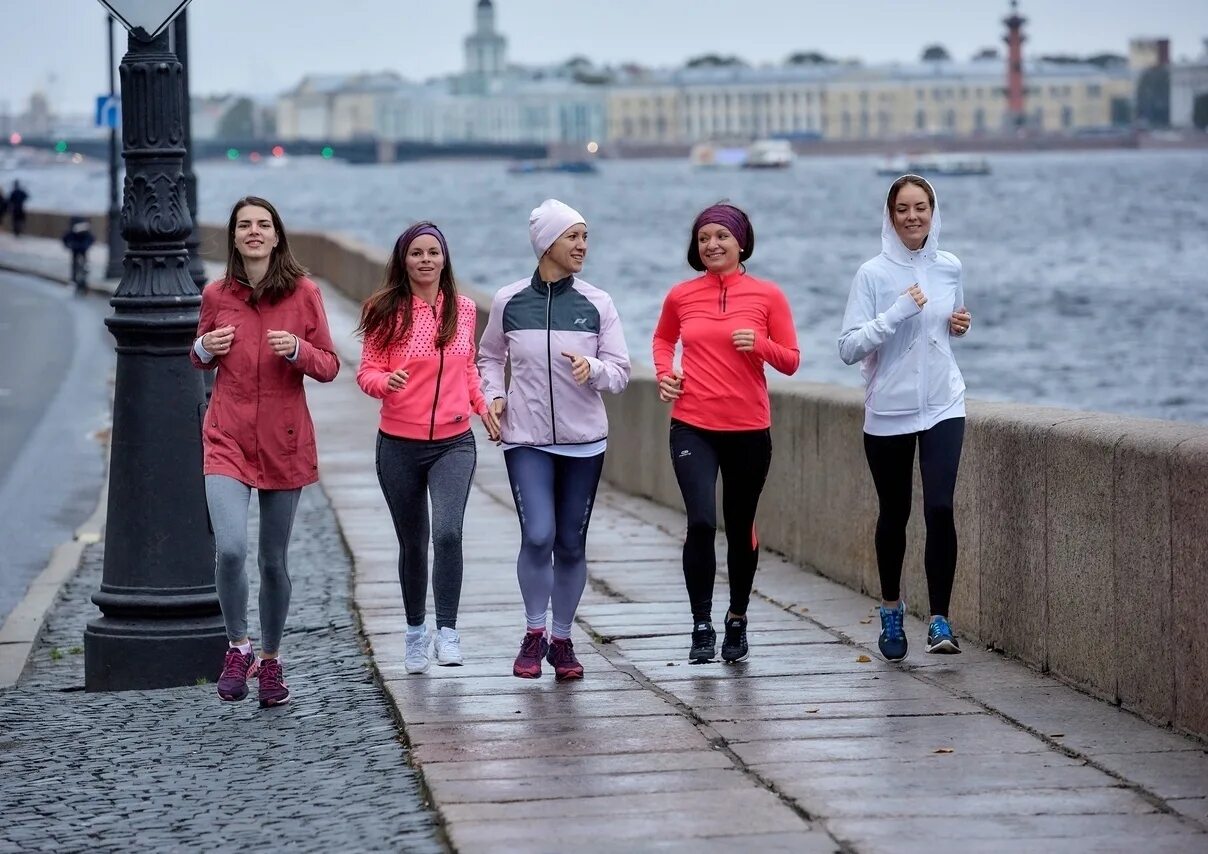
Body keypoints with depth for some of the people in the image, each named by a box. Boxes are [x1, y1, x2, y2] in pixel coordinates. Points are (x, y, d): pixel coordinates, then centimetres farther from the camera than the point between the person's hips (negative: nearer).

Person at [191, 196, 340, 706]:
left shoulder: (304, 293, 0)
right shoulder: (216, 296, 4)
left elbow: (330, 367, 4)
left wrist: (298, 350, -16)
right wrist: (205, 349, -3)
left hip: (284, 443, 0)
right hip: (228, 439, 0)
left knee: (274, 560, 9)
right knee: (230, 549, -19)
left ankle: (271, 660, 27)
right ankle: (239, 648, 2)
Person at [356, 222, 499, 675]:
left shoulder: (465, 309, 6)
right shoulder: (387, 312, -4)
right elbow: (367, 372, -4)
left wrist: (482, 405, 7)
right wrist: (387, 381, -25)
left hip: (454, 442, 1)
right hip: (399, 445, -1)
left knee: (448, 532, -20)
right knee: (412, 543, 10)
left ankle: (447, 631, -13)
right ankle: (415, 631, 29)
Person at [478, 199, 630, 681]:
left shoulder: (596, 304, 0)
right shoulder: (509, 302, 0)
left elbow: (620, 373, 2)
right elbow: (489, 357, 16)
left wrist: (593, 368, -19)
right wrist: (493, 395, -1)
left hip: (584, 441, 2)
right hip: (526, 441, -1)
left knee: (571, 544, 6)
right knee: (538, 536, -16)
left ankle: (562, 640, 22)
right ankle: (534, 633, 4)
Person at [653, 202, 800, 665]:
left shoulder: (767, 296, 0)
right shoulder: (681, 296, 4)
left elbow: (790, 361, 3)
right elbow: (663, 337, 24)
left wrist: (760, 344, -15)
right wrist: (664, 371, 5)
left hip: (749, 430, 0)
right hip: (693, 428, 0)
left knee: (740, 527, 11)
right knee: (701, 522, -16)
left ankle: (737, 619, 30)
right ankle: (701, 625, -6)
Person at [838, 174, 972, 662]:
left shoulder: (949, 269, 4)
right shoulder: (874, 274, -7)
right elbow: (849, 347, -13)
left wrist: (961, 325, 1)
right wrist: (897, 313, -22)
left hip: (942, 407, 1)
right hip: (888, 409, -1)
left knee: (940, 508, -14)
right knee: (894, 514, 11)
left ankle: (940, 621, -11)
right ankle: (891, 612, 31)